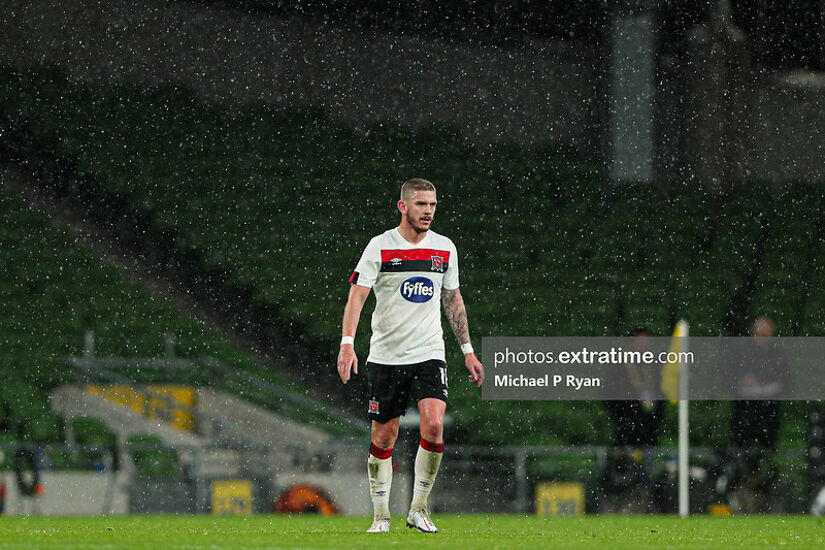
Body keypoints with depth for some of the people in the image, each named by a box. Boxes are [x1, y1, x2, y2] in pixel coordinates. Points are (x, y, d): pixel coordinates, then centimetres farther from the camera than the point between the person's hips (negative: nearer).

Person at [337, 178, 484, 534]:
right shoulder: (380, 247, -5)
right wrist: (347, 343, -24)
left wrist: (468, 351, 15)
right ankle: (381, 515, 17)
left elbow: (453, 300, 17)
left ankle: (418, 509, -3)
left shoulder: (445, 248, 6)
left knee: (434, 427, -17)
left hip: (429, 356, 2)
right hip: (385, 356, -2)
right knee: (383, 438, 2)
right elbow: (357, 294, -11)